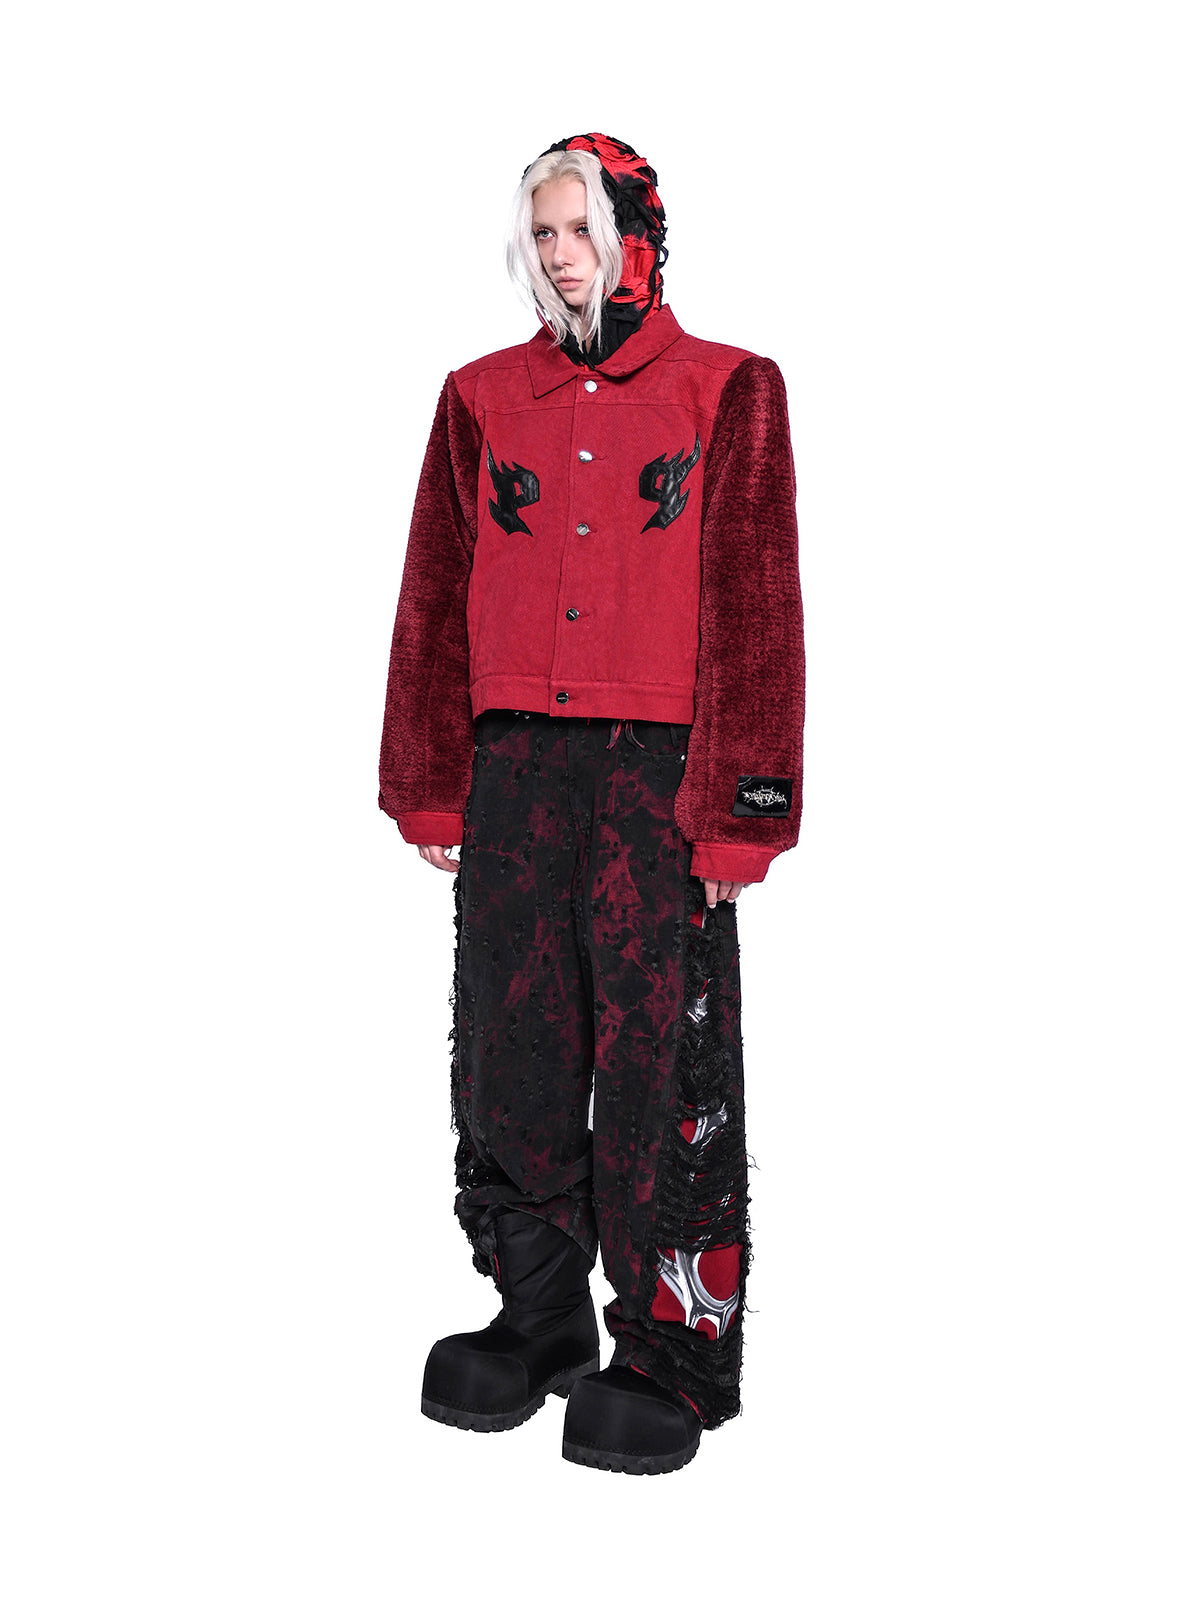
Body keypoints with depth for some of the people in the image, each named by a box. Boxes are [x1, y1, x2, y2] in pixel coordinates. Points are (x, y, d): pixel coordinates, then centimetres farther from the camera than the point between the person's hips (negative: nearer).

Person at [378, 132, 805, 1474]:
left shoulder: (727, 392, 4)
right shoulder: (484, 398, 13)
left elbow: (754, 609, -1)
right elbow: (435, 600, 13)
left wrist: (739, 807, -7)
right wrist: (428, 789, 10)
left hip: (659, 768, -3)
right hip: (514, 768, 4)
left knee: (663, 1056, -1)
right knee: (511, 1048, 7)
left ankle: (676, 1350, 14)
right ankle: (537, 1319, 25)